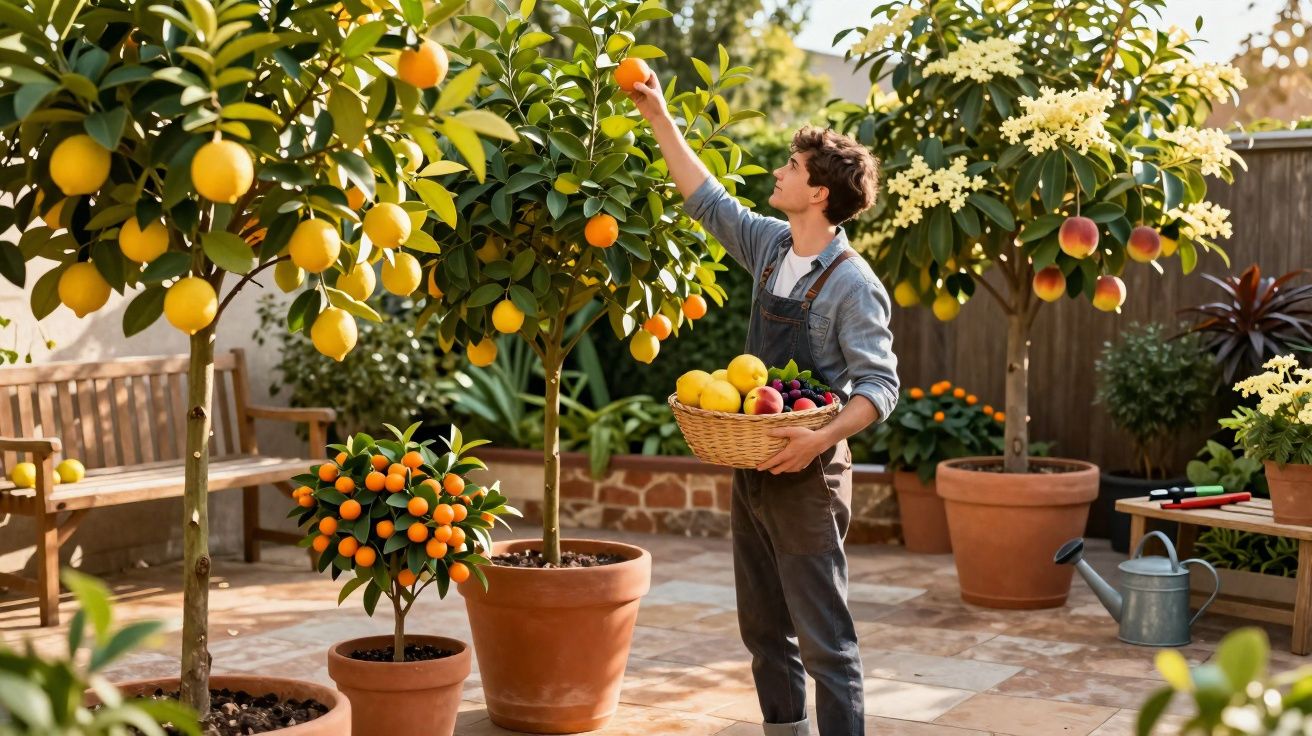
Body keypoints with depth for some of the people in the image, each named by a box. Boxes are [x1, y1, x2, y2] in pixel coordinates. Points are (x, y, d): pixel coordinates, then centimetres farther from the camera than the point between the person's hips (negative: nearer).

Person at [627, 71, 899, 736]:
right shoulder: (770, 246, 6)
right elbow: (707, 201, 18)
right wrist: (660, 119, 18)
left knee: (823, 637, -3)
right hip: (752, 467, 8)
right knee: (763, 627, 15)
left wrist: (823, 438, -31)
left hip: (806, 476, -8)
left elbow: (879, 384, -16)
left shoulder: (852, 283, -15)